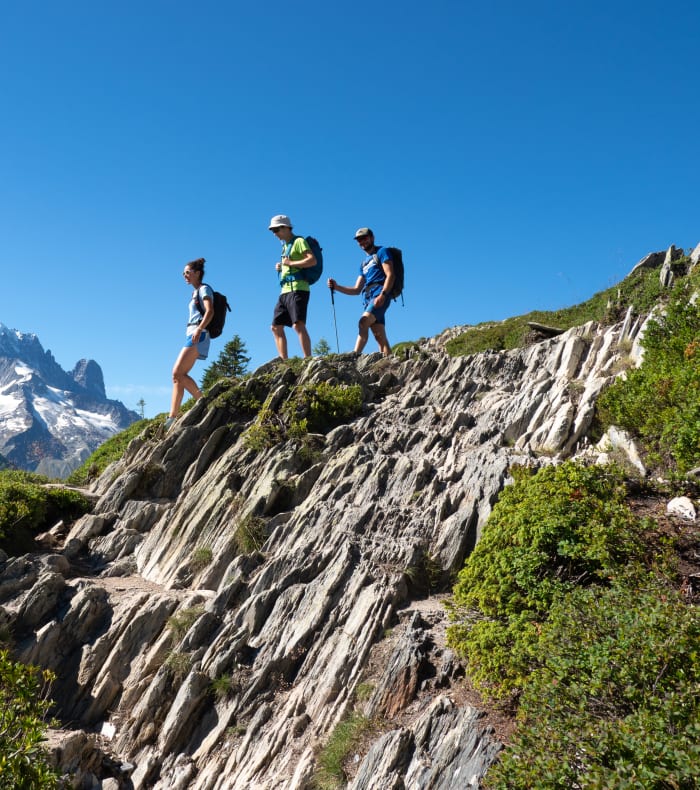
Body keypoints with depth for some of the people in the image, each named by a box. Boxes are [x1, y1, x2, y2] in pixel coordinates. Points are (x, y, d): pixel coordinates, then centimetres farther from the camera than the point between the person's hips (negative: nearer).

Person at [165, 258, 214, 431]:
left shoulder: (204, 289, -1)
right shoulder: (196, 293, 25)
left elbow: (210, 311, -16)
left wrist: (199, 330, -27)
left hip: (198, 335, -9)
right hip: (192, 335, 9)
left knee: (178, 372, -18)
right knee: (177, 376, 1)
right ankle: (172, 417, -1)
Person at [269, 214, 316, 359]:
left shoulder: (299, 241, -2)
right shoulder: (285, 245, 24)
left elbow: (312, 260, -17)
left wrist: (290, 263, -13)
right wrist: (281, 267, 13)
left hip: (298, 289, -10)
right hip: (285, 291, 10)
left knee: (298, 325, -21)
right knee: (276, 327, 6)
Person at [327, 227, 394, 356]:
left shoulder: (382, 251, 8)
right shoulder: (364, 263, 29)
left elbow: (390, 275, -6)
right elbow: (356, 290, 25)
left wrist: (382, 295, -21)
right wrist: (337, 287, 10)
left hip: (380, 295, -8)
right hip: (369, 299, 8)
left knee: (363, 323, -27)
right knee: (380, 338, -1)